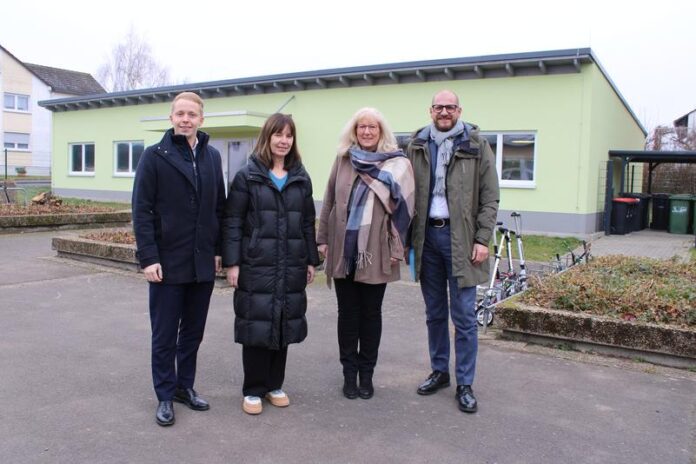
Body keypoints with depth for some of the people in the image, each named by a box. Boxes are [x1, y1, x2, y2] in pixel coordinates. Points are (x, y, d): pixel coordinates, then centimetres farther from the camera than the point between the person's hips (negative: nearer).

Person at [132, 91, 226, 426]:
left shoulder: (212, 156, 8)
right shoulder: (155, 156, -4)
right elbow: (141, 210, -8)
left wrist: (218, 250, 6)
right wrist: (148, 257, -15)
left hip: (202, 262, 4)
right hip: (167, 262, -4)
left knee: (193, 331, 14)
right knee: (165, 335, 7)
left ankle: (185, 386, 30)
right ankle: (165, 396, 20)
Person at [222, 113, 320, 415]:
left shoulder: (301, 178, 10)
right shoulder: (247, 175, -1)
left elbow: (308, 222, 13)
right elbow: (232, 222, -4)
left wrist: (311, 260, 10)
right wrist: (231, 262, -10)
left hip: (290, 265, 4)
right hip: (256, 264, -3)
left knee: (283, 324, 10)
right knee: (256, 324, 1)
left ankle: (274, 384, 25)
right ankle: (253, 390, 16)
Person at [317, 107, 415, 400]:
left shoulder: (397, 164, -2)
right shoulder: (343, 160, 8)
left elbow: (404, 207, -4)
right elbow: (329, 201, 9)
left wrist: (397, 248, -8)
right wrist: (322, 239, 6)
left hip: (376, 253, -2)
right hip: (343, 250, 2)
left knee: (371, 313, 9)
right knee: (348, 313, 9)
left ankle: (366, 373, 23)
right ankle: (349, 373, 22)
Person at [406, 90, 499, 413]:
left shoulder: (476, 146, 0)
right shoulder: (417, 146, 8)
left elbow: (490, 198, -2)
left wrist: (483, 239, -10)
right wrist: (407, 238, 1)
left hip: (460, 237, -3)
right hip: (427, 235, 3)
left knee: (464, 316, 1)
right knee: (434, 313, 14)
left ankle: (465, 384, 13)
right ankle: (439, 371, 29)